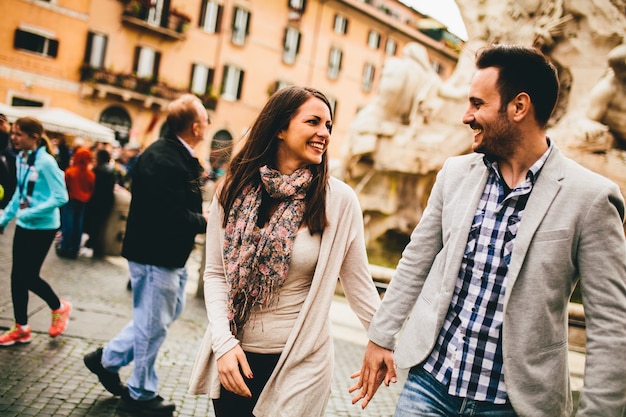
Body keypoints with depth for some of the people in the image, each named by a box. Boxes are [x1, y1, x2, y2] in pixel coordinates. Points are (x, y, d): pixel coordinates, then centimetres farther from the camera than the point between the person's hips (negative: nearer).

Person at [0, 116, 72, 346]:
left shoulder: (46, 162, -19)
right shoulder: (21, 158, 4)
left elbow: (61, 197, -22)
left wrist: (30, 213, -24)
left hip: (42, 227, -7)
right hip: (24, 225, 7)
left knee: (28, 276, 0)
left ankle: (60, 308, 27)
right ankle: (21, 328, 21)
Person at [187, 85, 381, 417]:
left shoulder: (338, 200, -9)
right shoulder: (234, 189, -3)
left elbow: (358, 285, -3)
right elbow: (215, 274, -1)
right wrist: (224, 341, -11)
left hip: (299, 362, -2)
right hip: (235, 356, 2)